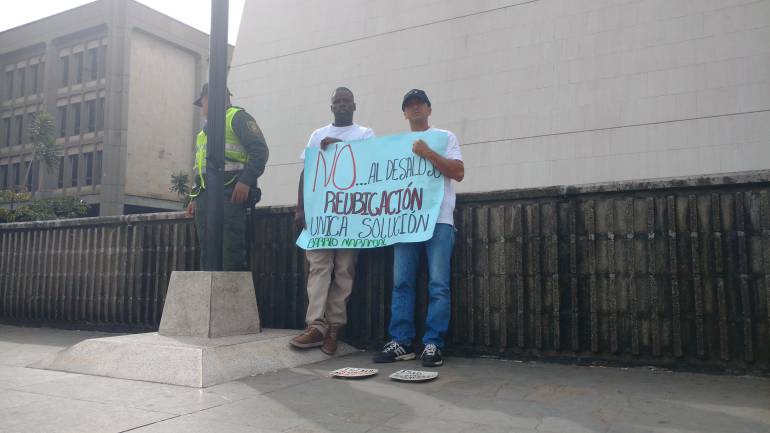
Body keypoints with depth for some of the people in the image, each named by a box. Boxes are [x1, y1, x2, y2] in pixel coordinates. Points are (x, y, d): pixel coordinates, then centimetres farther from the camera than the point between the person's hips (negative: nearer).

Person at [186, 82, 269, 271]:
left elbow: (260, 150, -10)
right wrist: (195, 198, 24)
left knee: (231, 254, -13)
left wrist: (246, 180, -21)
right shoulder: (206, 129, 29)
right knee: (207, 255, 7)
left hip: (229, 195, -9)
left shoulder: (237, 117, 3)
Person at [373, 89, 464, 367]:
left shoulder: (445, 137, 10)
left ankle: (433, 344, -1)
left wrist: (428, 153, -9)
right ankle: (401, 343, 7)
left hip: (438, 221, -3)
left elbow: (459, 172, -3)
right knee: (401, 283, 1)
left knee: (438, 285, -6)